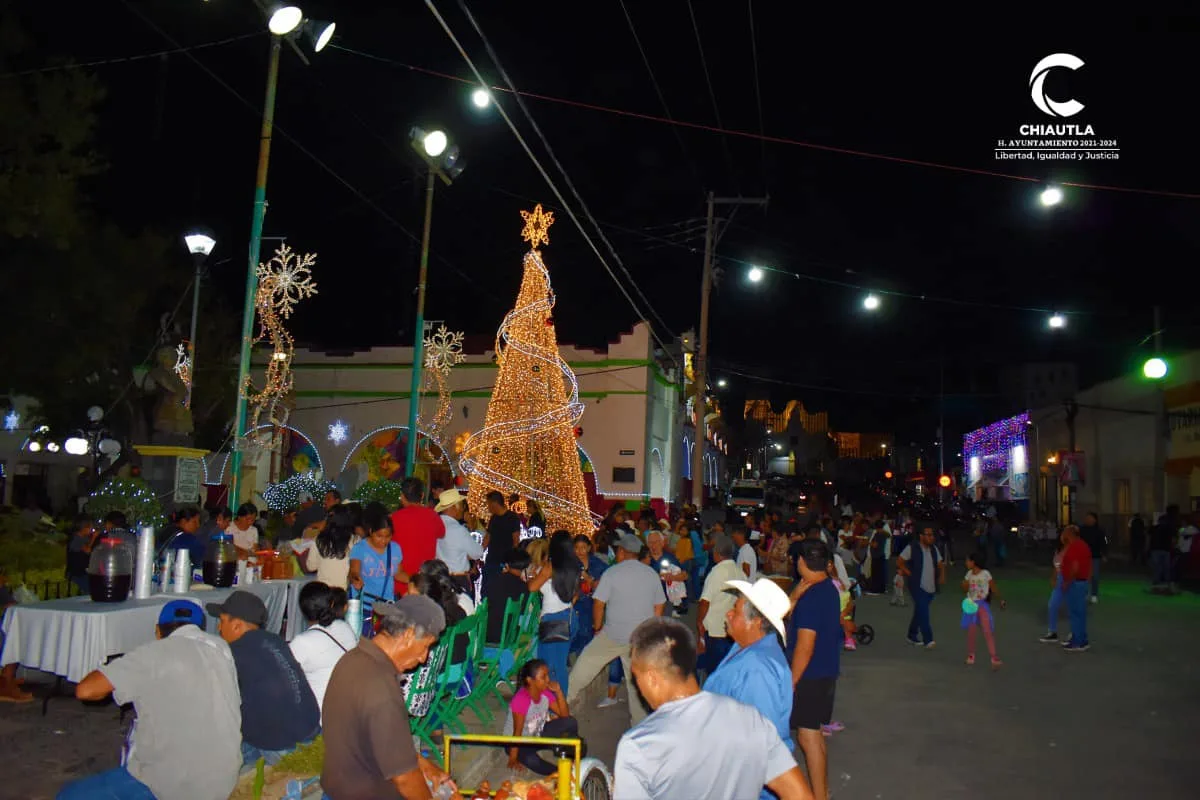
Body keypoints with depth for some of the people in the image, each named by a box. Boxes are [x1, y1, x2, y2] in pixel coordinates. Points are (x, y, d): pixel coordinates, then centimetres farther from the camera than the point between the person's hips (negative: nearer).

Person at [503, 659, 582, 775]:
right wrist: (513, 759, -23)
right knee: (531, 760, -39)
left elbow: (565, 715, -8)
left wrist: (558, 691, -20)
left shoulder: (545, 692, -10)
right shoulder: (520, 700, -30)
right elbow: (517, 732, -26)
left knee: (570, 722, -12)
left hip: (538, 733, 7)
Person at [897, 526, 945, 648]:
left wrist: (942, 576, 2)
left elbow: (940, 565, 20)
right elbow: (899, 562, -4)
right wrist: (909, 574, -11)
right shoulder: (911, 548, -7)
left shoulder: (934, 549, 12)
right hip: (917, 586, -6)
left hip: (931, 588, 6)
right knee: (923, 612, -15)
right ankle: (928, 640, -17)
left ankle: (912, 636, 28)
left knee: (919, 612, 15)